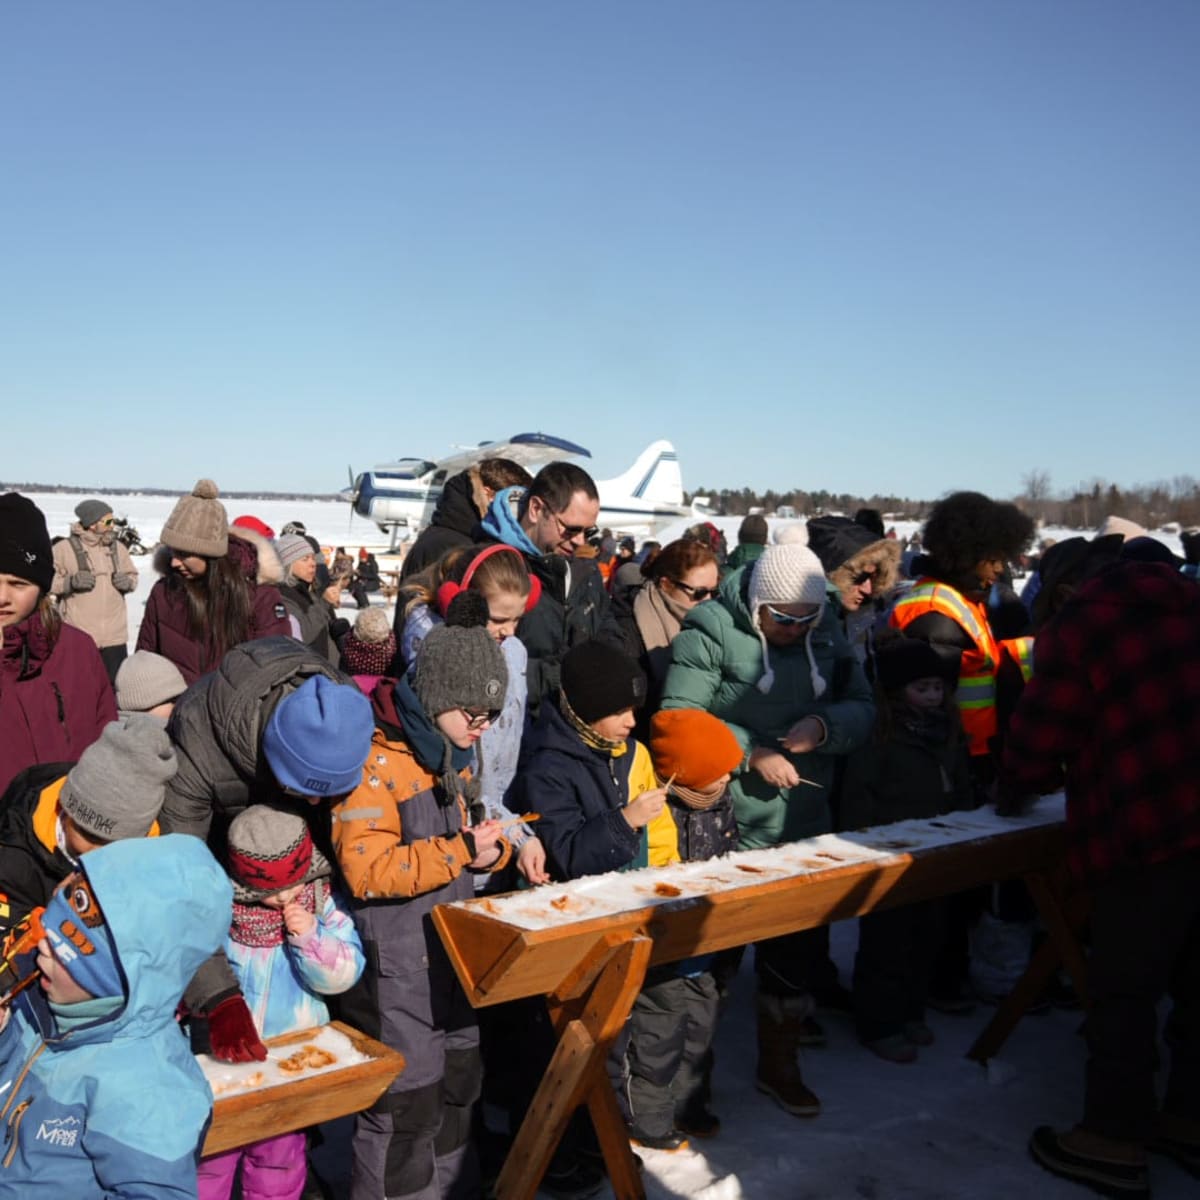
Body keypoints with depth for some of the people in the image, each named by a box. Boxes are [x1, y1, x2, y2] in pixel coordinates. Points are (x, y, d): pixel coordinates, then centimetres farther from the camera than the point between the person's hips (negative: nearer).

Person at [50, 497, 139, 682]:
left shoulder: (117, 547, 9)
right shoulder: (64, 548, -6)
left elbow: (132, 575, 21)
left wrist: (128, 581, -2)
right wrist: (70, 582, -20)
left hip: (115, 636, 5)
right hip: (78, 637, -4)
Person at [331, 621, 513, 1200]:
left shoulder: (451, 751, 6)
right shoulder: (376, 761, -22)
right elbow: (365, 870, -26)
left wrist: (491, 845, -6)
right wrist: (459, 851, -27)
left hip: (450, 948, 9)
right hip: (395, 964, -9)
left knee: (456, 1079, 22)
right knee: (406, 1099, 2)